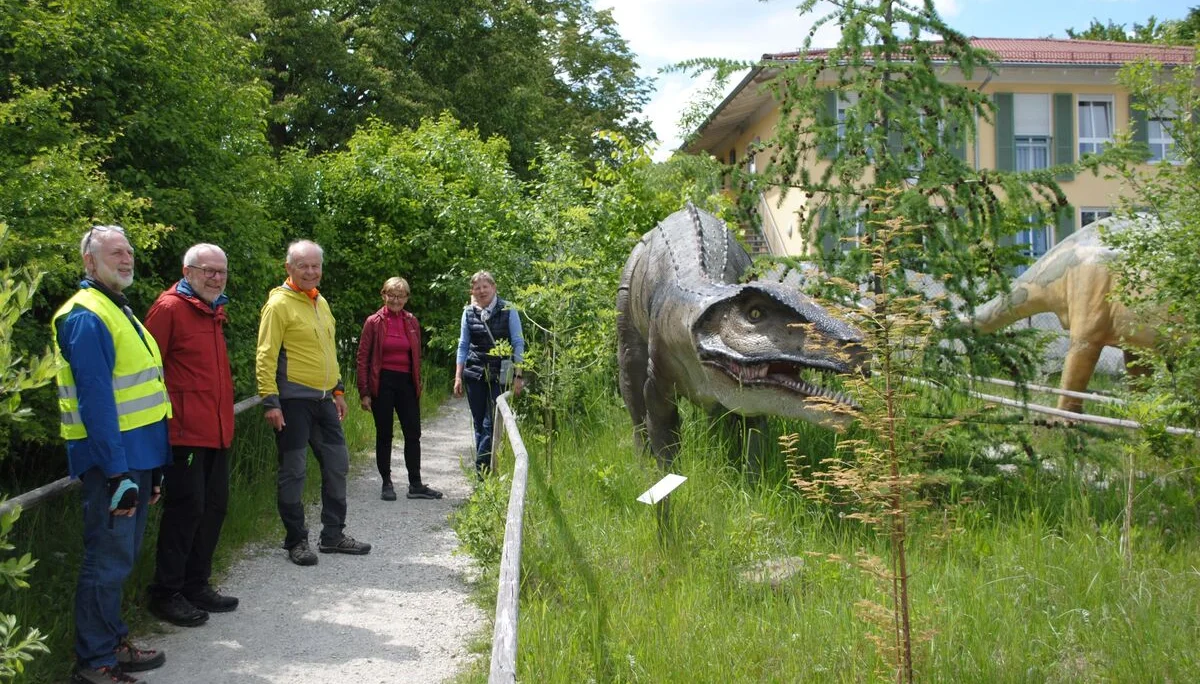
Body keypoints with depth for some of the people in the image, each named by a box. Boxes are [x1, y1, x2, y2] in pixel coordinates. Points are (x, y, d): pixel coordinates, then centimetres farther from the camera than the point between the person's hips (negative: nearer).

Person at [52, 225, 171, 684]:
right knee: (108, 561, -3)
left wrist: (152, 467, 20)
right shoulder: (87, 317, -14)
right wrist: (117, 474, -23)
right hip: (112, 460, -9)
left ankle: (112, 642, 29)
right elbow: (96, 402, -20)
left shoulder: (119, 310, 17)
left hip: (138, 456, 9)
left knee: (120, 558, 17)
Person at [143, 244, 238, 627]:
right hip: (185, 432, -9)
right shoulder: (169, 307, -10)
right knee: (186, 508, -4)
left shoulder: (214, 311, 17)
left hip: (217, 430, 9)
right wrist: (164, 416, -17)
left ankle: (196, 585, 26)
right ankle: (166, 593, 10)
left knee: (214, 507, 13)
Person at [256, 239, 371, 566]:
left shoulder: (320, 302, 14)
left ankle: (333, 534, 24)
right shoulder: (279, 304, -10)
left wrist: (338, 390, 21)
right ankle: (296, 540, 13)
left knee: (337, 464, 12)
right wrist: (270, 401, -20)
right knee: (293, 470, 1)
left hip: (323, 398, 8)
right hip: (293, 400, -8)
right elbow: (265, 356, -15)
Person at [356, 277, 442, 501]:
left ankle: (415, 484, 13)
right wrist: (364, 392, -8)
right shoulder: (374, 322, -3)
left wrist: (417, 387, 11)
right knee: (384, 435, 5)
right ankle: (387, 484, 15)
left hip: (406, 382, 4)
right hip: (383, 384, -4)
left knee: (413, 434, 4)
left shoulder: (412, 322, 8)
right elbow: (363, 358, -3)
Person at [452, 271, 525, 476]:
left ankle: (482, 469, -5)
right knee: (479, 422, 8)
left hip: (499, 374, -3)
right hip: (474, 374, 3)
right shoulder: (468, 313, 6)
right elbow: (463, 346, 12)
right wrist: (458, 377, 7)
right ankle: (484, 468, 17)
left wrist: (518, 376, -8)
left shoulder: (508, 311, -4)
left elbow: (518, 344, -3)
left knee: (491, 423, -8)